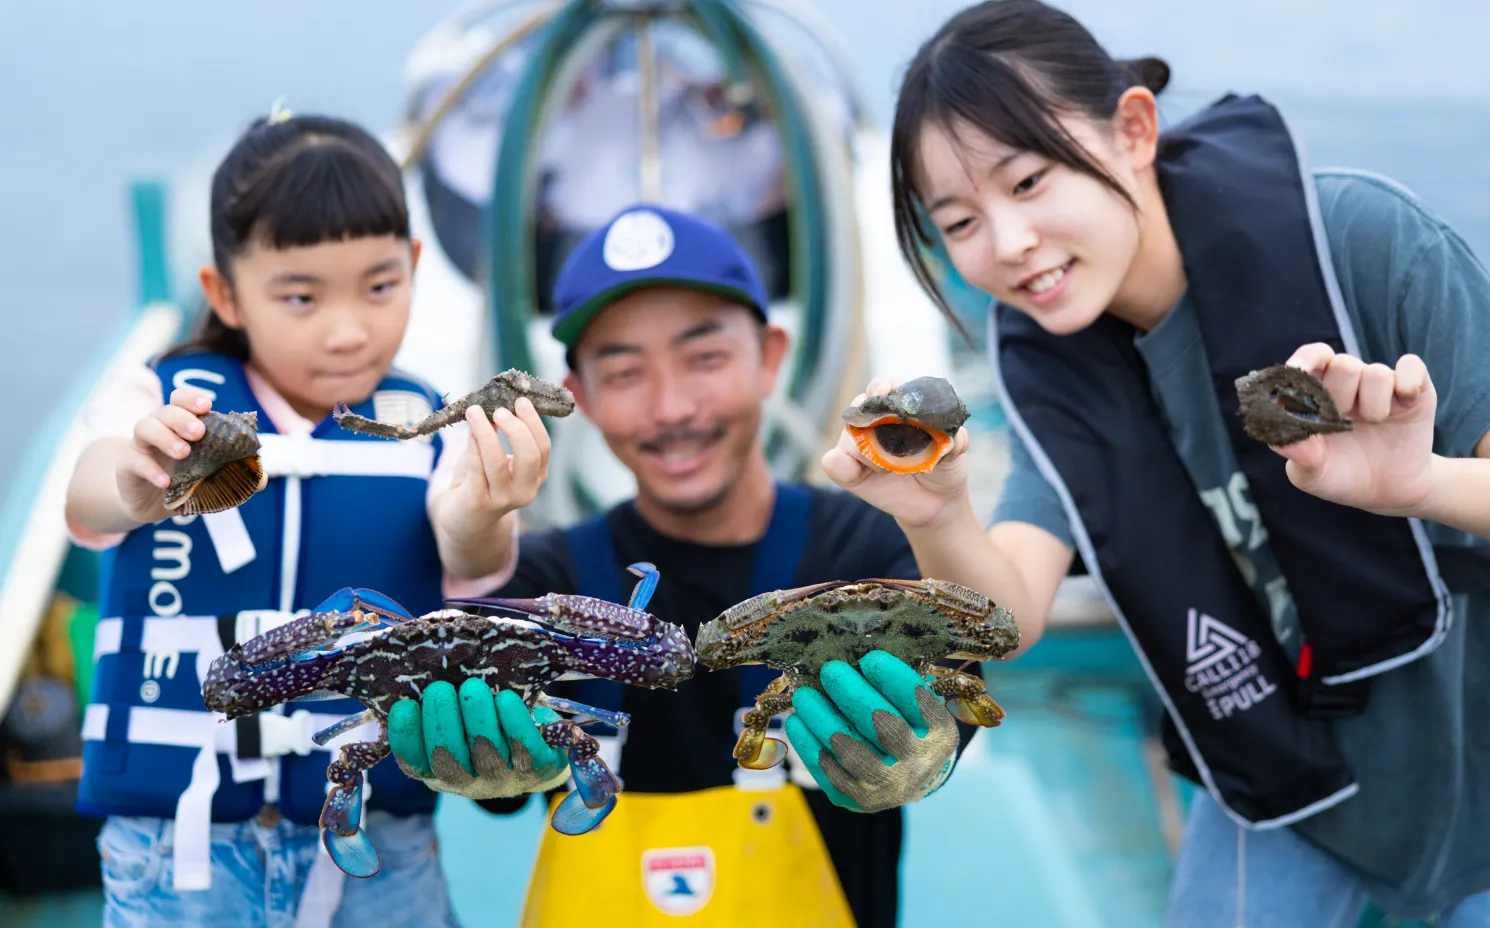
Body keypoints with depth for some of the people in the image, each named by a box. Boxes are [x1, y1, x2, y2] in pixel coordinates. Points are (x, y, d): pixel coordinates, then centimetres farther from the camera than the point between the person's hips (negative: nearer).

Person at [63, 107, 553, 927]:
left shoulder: (432, 430, 0)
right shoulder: (158, 401, -3)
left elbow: (470, 572, -17)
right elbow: (89, 500, -23)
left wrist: (476, 525, -42)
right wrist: (138, 486, -48)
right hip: (182, 843, -1)